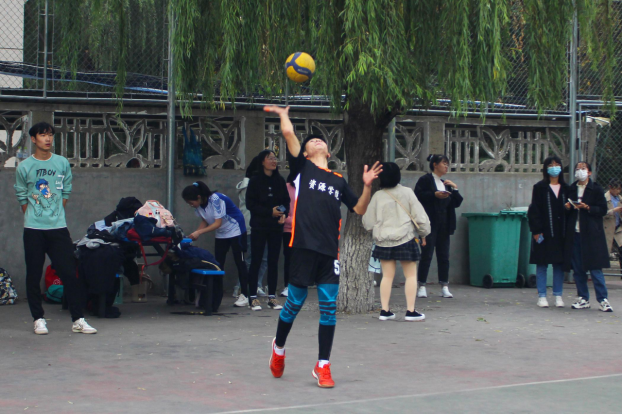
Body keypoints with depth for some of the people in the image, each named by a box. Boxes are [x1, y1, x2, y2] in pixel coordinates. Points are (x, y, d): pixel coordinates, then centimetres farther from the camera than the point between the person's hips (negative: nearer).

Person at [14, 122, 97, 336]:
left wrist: (55, 213, 8)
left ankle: (78, 320, 1)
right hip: (33, 229, -1)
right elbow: (22, 197, 7)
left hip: (58, 228, 1)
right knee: (33, 275, 2)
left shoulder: (63, 164, 6)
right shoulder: (24, 167, 0)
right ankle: (38, 318, 12)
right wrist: (34, 216, 4)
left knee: (69, 273, -3)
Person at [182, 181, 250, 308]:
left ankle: (244, 295, -4)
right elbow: (204, 221, 3)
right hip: (221, 234, 8)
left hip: (235, 230, -8)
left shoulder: (216, 200, -28)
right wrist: (195, 235, -13)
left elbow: (218, 223, -28)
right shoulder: (199, 205, -5)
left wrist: (199, 232, -32)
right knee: (218, 263, 3)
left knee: (239, 262, -6)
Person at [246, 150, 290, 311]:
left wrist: (284, 213, -9)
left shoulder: (280, 180, 7)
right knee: (256, 261, -1)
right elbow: (250, 204, -8)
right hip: (259, 227, -4)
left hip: (276, 227, 4)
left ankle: (272, 297, 10)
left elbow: (286, 201, 12)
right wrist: (270, 211, -16)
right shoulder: (255, 181, -4)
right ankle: (253, 298, 2)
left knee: (273, 262, 5)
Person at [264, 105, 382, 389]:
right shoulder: (302, 168, 8)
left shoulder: (338, 180, 20)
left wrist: (367, 186, 6)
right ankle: (279, 347, 30)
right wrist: (283, 113, 17)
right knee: (295, 303, 4)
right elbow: (288, 132, 0)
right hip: (305, 247, -3)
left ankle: (323, 367, 6)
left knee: (329, 308, -1)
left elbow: (359, 209, 21)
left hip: (330, 251, 3)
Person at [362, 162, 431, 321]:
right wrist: (424, 233, 12)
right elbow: (419, 215, -3)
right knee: (411, 275, 6)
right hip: (405, 239, -2)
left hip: (383, 241, 2)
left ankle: (385, 311, 8)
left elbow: (368, 223, 2)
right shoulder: (406, 193, -6)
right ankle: (411, 311, 3)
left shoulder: (378, 196, -3)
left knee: (387, 276, 9)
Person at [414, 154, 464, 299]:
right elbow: (418, 196, -13)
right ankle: (422, 287, -3)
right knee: (427, 255, -7)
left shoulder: (446, 184, 20)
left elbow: (456, 203, 17)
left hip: (444, 225, 6)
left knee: (444, 256, 5)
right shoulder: (425, 180, 1)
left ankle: (445, 287, 7)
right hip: (430, 223, -6)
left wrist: (455, 189, 4)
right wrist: (435, 195, -19)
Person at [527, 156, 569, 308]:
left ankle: (558, 296, 10)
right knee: (542, 263, -1)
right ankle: (542, 296, 4)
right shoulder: (540, 187, 1)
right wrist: (536, 231, -10)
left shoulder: (566, 189, 12)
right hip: (545, 232, -3)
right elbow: (534, 210, -4)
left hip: (561, 232, 3)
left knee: (559, 263, 4)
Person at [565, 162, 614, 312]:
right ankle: (583, 299, 13)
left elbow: (603, 210, -3)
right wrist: (567, 208, 0)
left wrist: (587, 208, -16)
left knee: (595, 267, -7)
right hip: (575, 233, 5)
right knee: (578, 268, 5)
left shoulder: (596, 189, 1)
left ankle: (603, 299, -4)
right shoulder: (571, 189, 14)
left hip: (591, 234, -5)